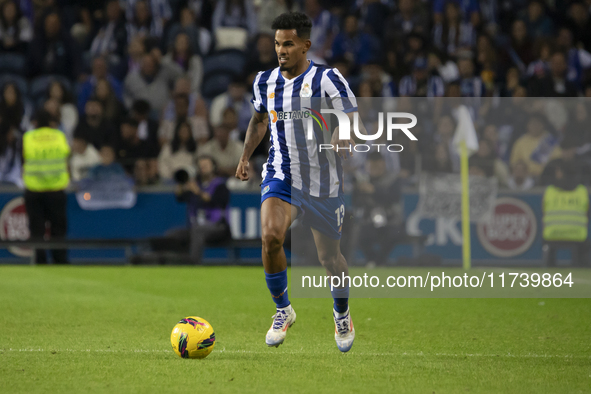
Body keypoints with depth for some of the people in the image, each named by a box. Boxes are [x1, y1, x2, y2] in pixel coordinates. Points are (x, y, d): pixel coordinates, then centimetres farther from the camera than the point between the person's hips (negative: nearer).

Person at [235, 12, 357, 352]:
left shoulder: (328, 80, -12)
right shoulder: (265, 81, 3)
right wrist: (246, 155, 13)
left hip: (323, 181, -2)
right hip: (280, 175, 2)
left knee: (329, 256, 8)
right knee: (271, 235, -25)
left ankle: (342, 314, 39)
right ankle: (283, 311, -4)